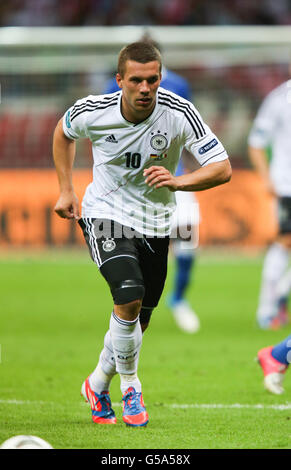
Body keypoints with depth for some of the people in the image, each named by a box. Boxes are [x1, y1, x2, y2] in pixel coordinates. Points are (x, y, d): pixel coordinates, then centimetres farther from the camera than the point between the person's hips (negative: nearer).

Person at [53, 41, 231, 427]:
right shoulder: (93, 112, -16)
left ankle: (98, 385, 38)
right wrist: (66, 190, 6)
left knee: (137, 323, 11)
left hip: (154, 223, 2)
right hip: (105, 215, -2)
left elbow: (222, 168, -22)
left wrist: (178, 181, -39)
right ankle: (129, 385, -2)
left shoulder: (180, 113, -20)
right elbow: (63, 131, 9)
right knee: (129, 298, -25)